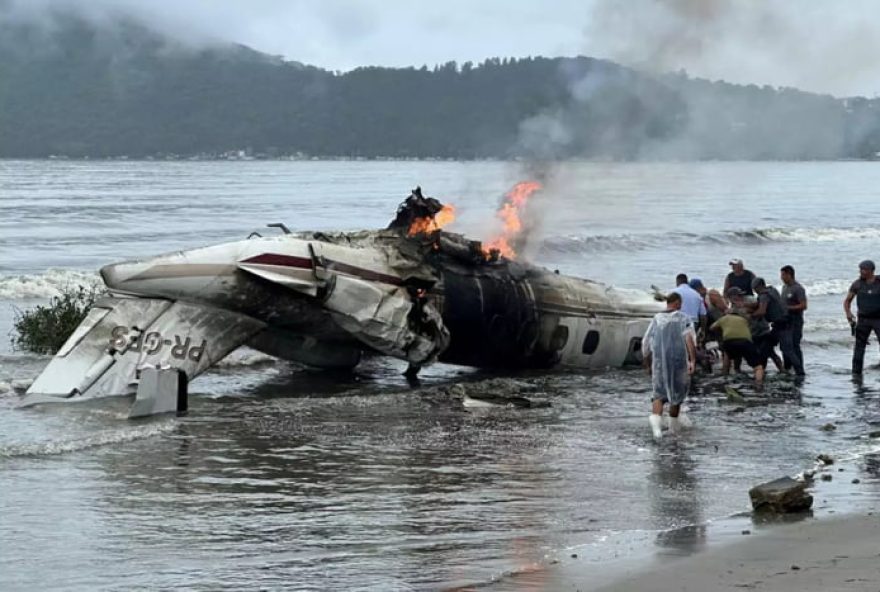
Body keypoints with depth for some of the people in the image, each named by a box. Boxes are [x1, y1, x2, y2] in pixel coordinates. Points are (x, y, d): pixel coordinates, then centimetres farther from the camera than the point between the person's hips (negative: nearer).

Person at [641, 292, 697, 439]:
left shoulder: (656, 319, 11)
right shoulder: (683, 318, 1)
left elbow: (646, 343, 14)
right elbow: (689, 338, -15)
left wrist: (648, 364, 26)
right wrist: (693, 360, -21)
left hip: (659, 360, 2)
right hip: (678, 360, -2)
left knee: (659, 393, 3)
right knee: (677, 390, 18)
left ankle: (655, 418, -27)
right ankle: (673, 424, 30)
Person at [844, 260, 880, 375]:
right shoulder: (857, 284, -1)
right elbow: (847, 301, 6)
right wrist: (848, 313, -14)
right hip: (863, 320, 2)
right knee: (859, 347, -1)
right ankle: (856, 373, 6)